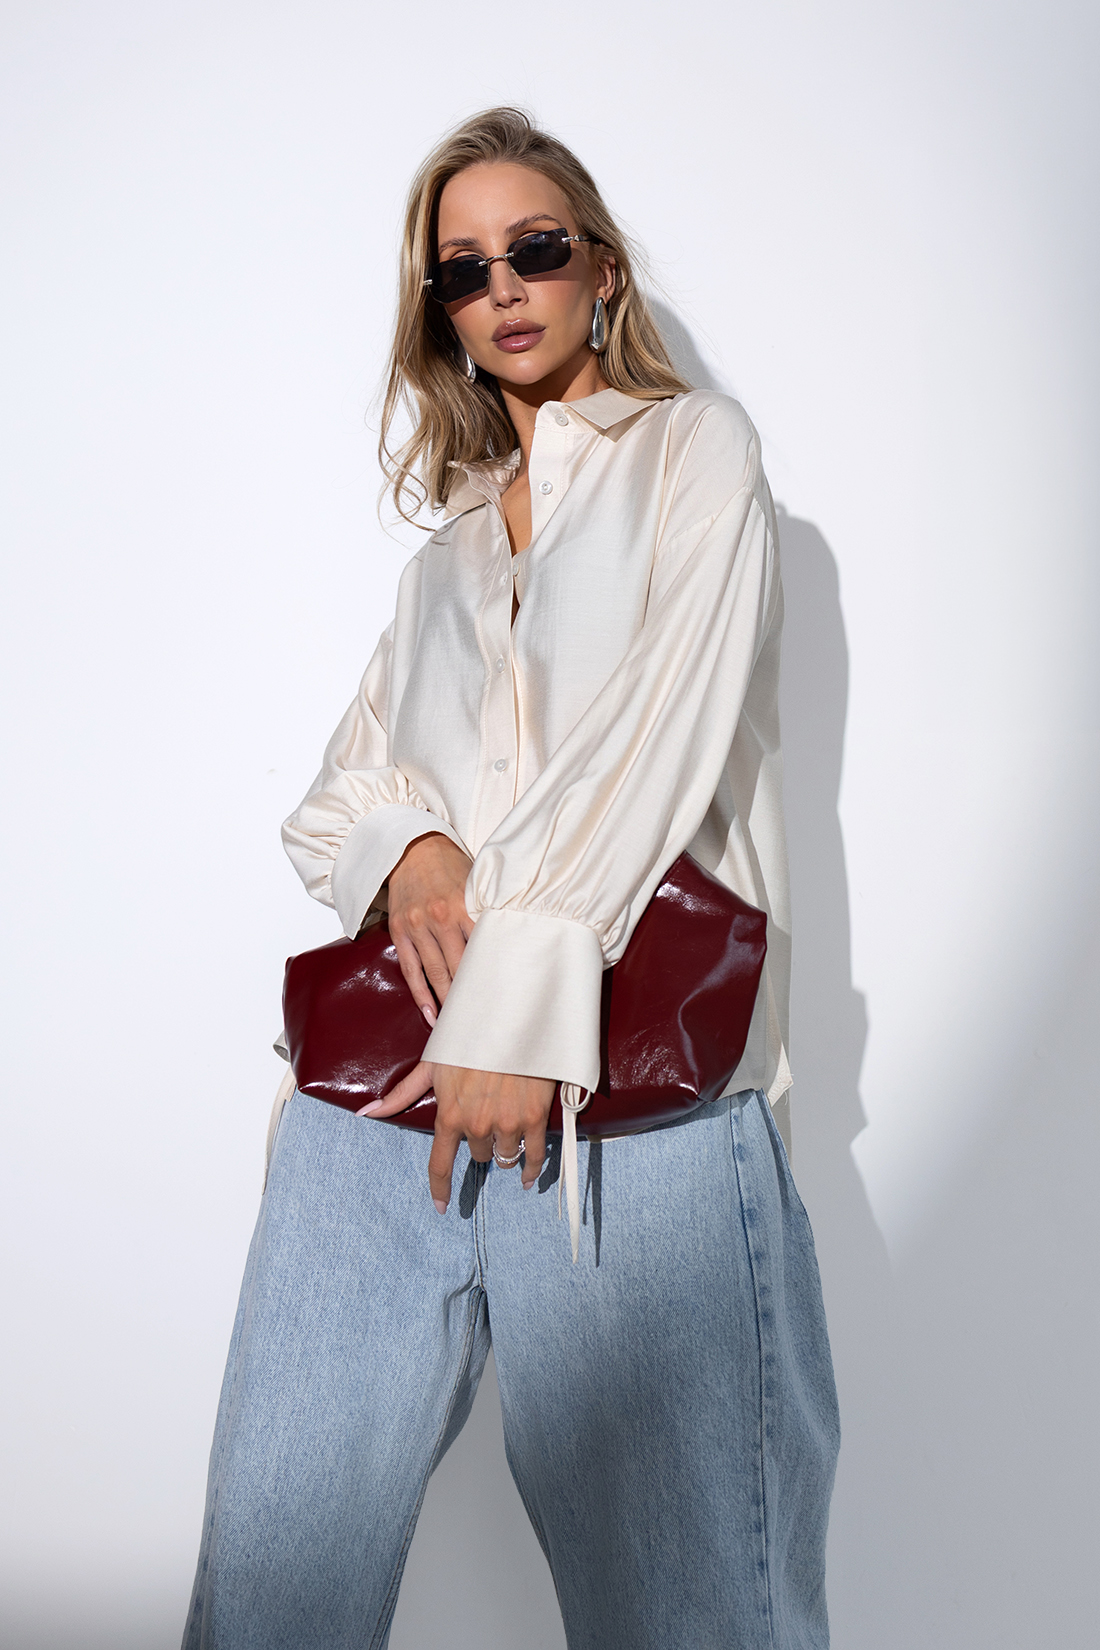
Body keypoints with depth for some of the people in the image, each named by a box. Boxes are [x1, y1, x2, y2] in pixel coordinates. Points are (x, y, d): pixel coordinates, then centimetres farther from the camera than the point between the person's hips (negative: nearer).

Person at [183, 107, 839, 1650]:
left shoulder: (694, 443, 11)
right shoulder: (454, 534, 26)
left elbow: (657, 738, -5)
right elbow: (337, 788, 20)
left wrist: (522, 1001, -16)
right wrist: (405, 849, -5)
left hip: (625, 1080, -4)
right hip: (384, 1065, 5)